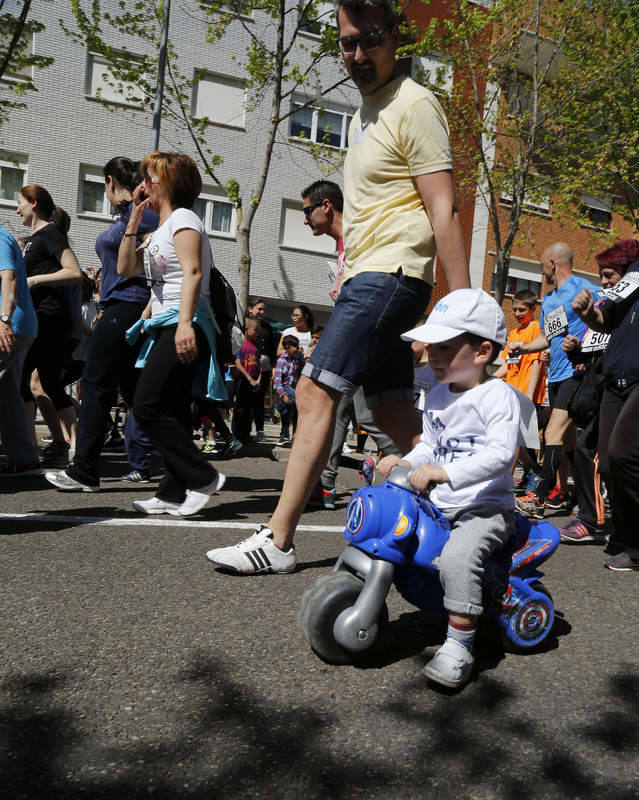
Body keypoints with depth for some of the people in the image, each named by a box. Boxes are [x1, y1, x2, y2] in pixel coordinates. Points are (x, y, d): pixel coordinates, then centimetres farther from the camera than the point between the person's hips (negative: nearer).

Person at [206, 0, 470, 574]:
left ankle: (278, 542, -8)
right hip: (367, 277, 10)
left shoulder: (415, 106, -7)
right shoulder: (365, 112, 22)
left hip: (390, 276, -10)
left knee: (315, 392, -14)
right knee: (393, 411, 7)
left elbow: (443, 212, -15)